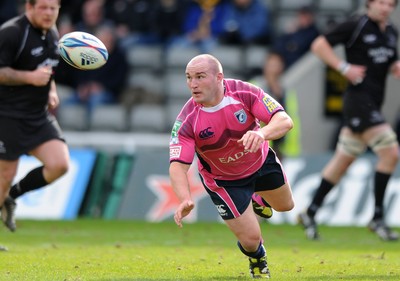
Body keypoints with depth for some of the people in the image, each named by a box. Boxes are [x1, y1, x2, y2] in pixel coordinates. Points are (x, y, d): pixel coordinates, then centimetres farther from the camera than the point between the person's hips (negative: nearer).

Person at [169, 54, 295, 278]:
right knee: (251, 239, -4)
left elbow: (285, 121, -35)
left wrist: (261, 133, -58)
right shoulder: (187, 121, -32)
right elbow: (178, 165, -36)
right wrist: (185, 200, -56)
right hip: (223, 180, -2)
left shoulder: (245, 93, -30)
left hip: (261, 161, 3)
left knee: (285, 205, 25)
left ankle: (256, 199, 61)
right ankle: (257, 259, 35)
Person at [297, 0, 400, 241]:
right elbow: (319, 45, -7)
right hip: (359, 98, -8)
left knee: (343, 160, 12)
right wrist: (344, 67, -16)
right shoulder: (356, 26, -8)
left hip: (373, 104, 8)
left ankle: (311, 213, 20)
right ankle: (378, 218, -11)